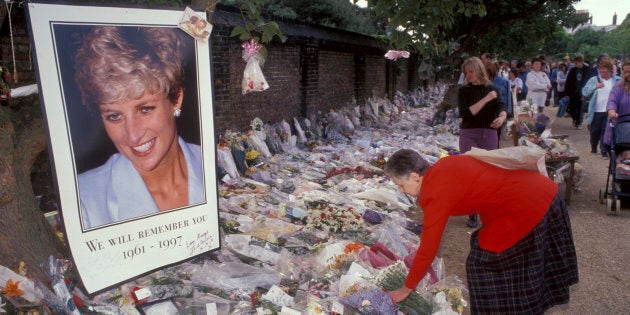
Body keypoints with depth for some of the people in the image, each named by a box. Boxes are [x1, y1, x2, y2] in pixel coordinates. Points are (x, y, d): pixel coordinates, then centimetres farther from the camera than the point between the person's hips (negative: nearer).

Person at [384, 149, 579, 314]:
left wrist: (406, 288, -1)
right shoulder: (444, 165, 4)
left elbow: (427, 250, -12)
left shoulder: (435, 194, -19)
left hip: (528, 208, -9)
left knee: (487, 261, 6)